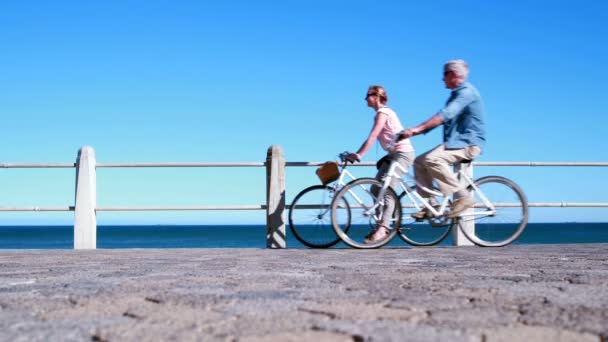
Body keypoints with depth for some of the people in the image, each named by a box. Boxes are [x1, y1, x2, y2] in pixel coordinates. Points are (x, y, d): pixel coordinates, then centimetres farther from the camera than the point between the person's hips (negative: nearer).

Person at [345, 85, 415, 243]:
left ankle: (382, 228, -23)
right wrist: (356, 154, 12)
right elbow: (372, 138, 17)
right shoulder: (382, 112, 17)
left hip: (403, 153, -10)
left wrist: (358, 155, -27)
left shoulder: (383, 112, -12)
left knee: (388, 190, -18)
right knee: (376, 189, 5)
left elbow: (372, 137, -22)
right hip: (393, 154, 10)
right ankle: (381, 225, 9)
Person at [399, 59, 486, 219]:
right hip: (456, 142, 10)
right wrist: (412, 132, 9)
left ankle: (463, 197, -25)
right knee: (419, 162, 0)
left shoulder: (467, 92, -11)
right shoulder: (457, 94, 21)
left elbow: (445, 115, -25)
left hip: (468, 143, -10)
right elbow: (441, 118, 20)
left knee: (432, 159, -30)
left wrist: (418, 128, -32)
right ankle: (432, 206, -2)